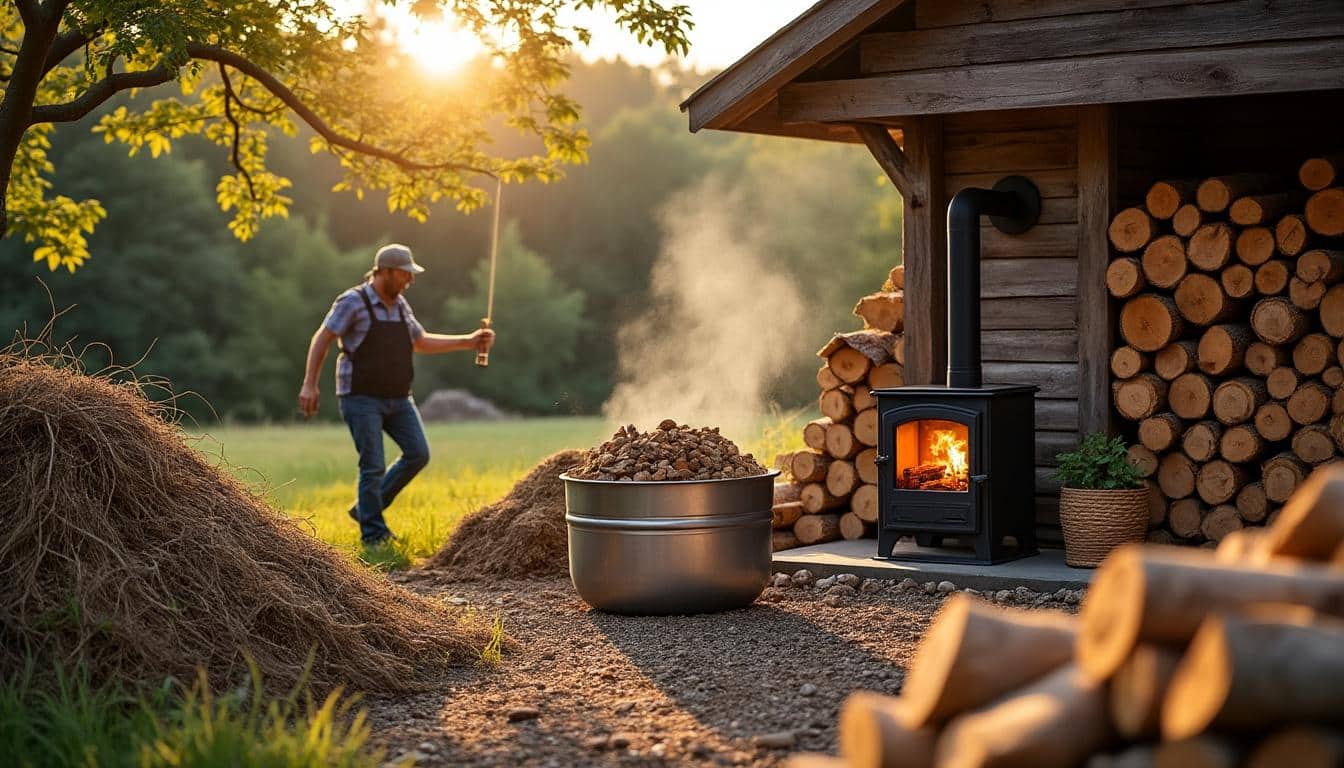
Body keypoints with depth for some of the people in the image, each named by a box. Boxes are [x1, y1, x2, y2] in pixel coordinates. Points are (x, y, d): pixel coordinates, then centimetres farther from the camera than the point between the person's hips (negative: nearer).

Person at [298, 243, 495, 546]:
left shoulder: (400, 305, 11)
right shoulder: (353, 302, -10)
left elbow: (422, 342, 24)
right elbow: (321, 340, -11)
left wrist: (468, 342, 16)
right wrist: (310, 384, -19)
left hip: (397, 398, 7)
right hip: (361, 398, -7)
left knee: (418, 453, 0)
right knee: (373, 466, -7)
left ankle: (365, 508, 14)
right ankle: (374, 534, 6)